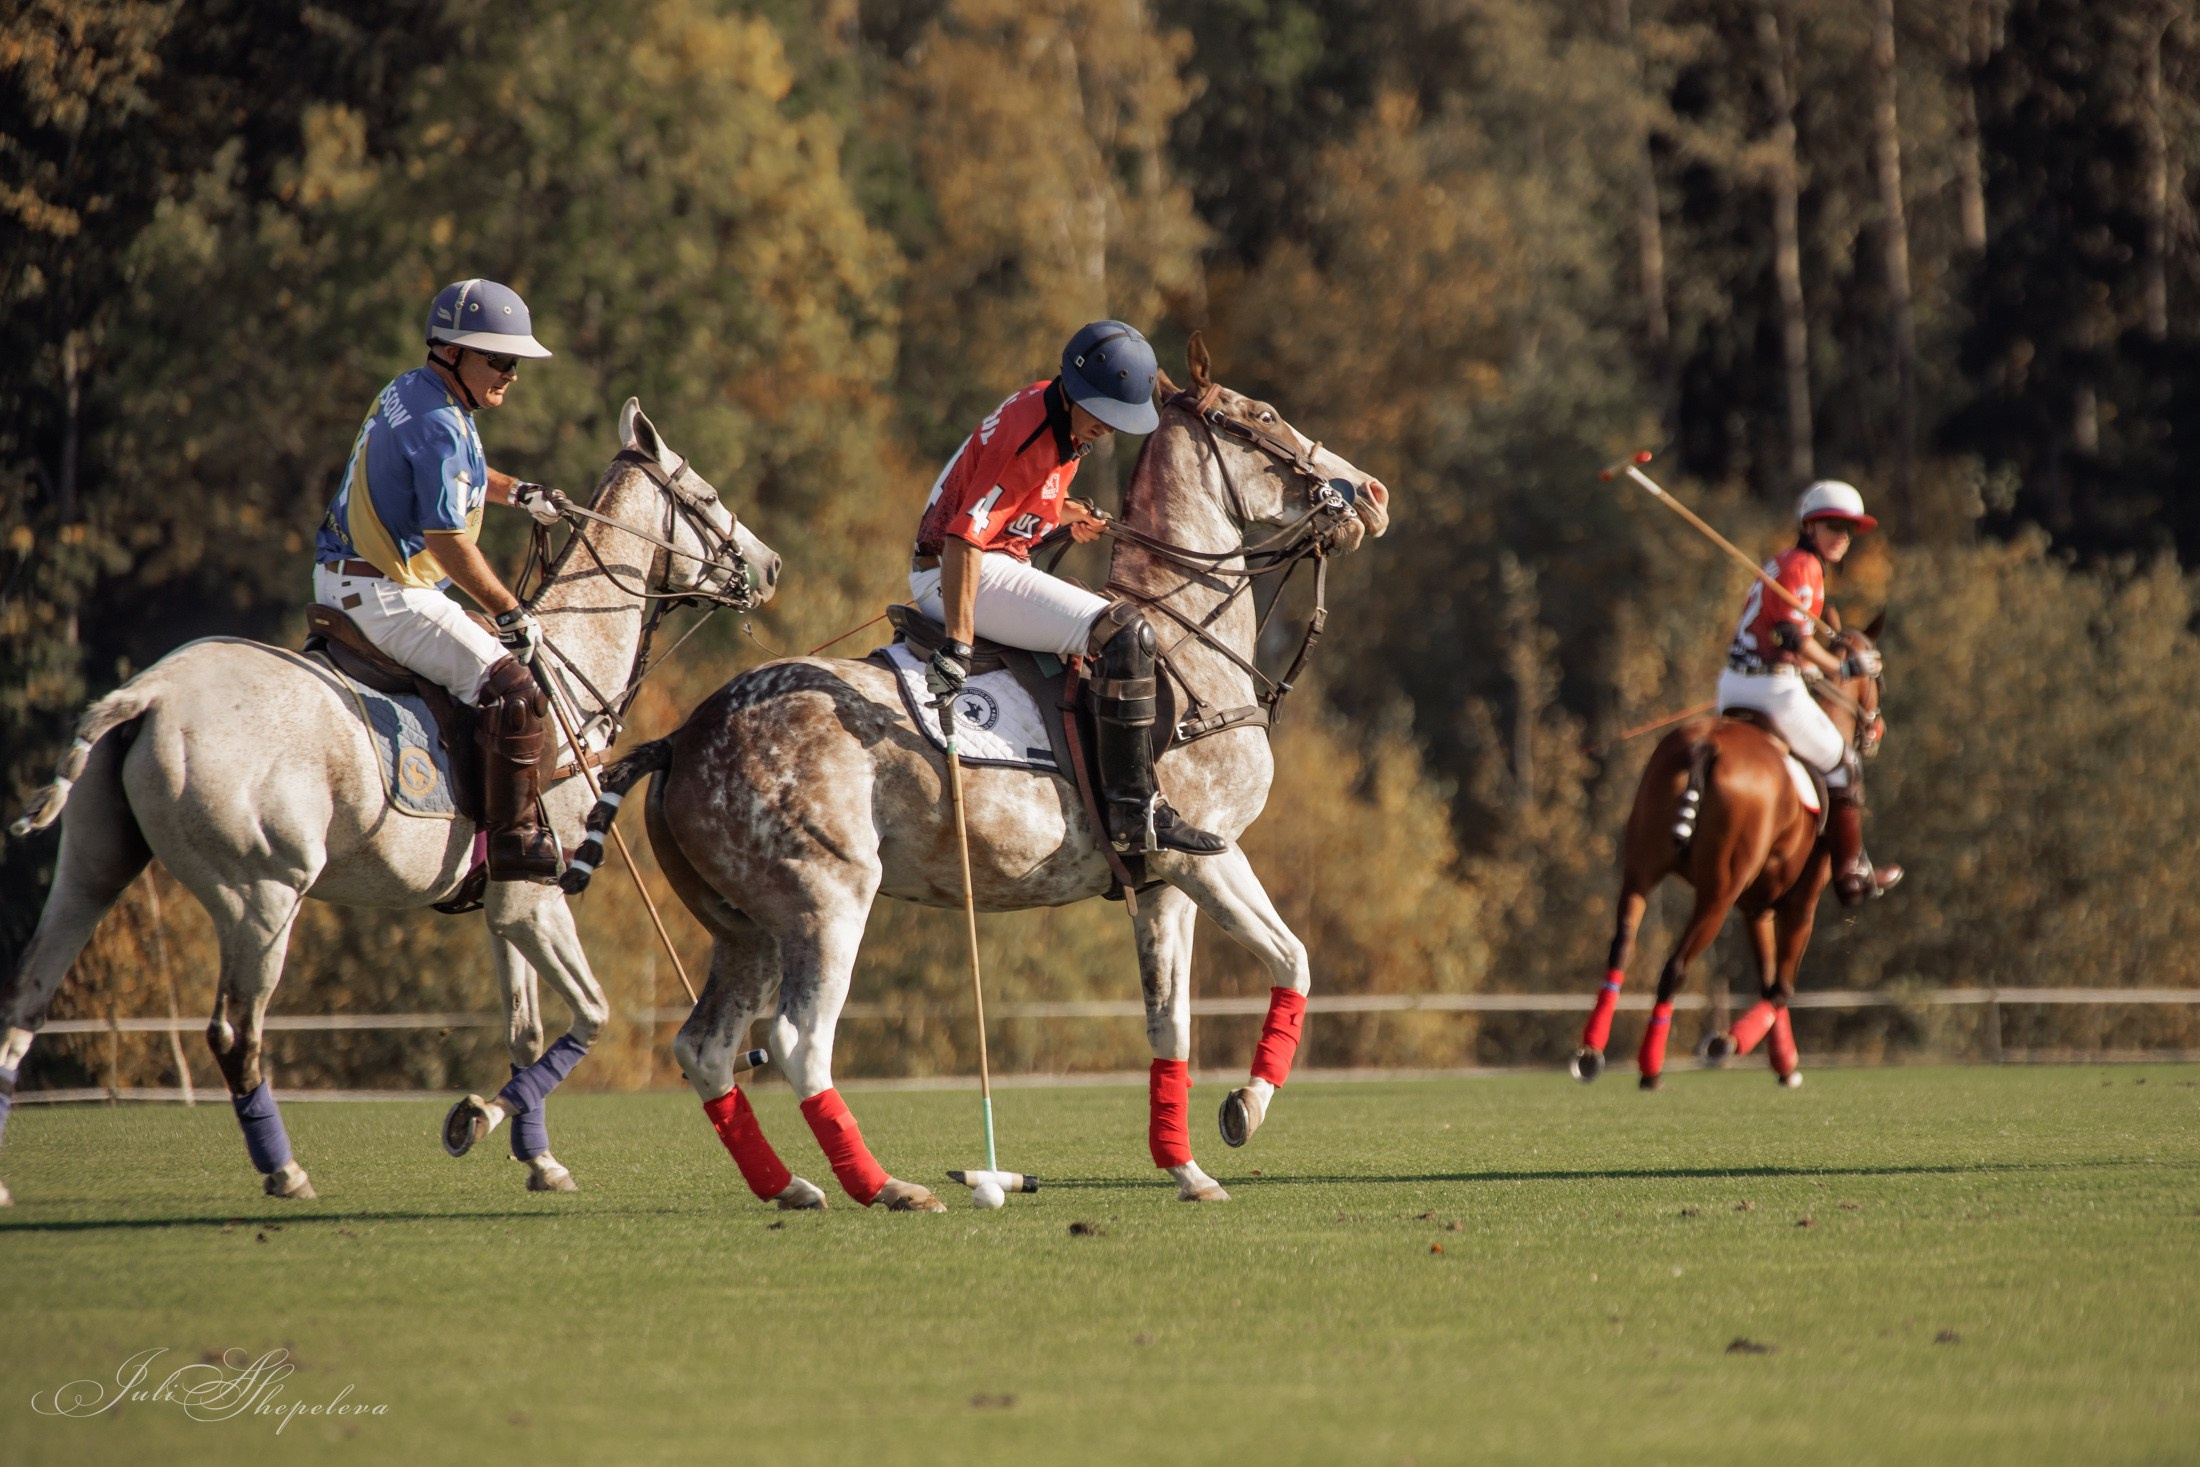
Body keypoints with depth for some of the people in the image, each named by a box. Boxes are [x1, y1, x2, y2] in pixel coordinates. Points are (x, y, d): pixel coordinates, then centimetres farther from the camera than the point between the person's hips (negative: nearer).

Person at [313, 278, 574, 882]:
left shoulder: (404, 394, 12)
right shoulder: (442, 426, -20)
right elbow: (447, 543, -23)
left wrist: (516, 492, 21)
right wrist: (513, 614, -13)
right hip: (387, 595, -11)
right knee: (510, 689, -18)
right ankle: (513, 842, -19)